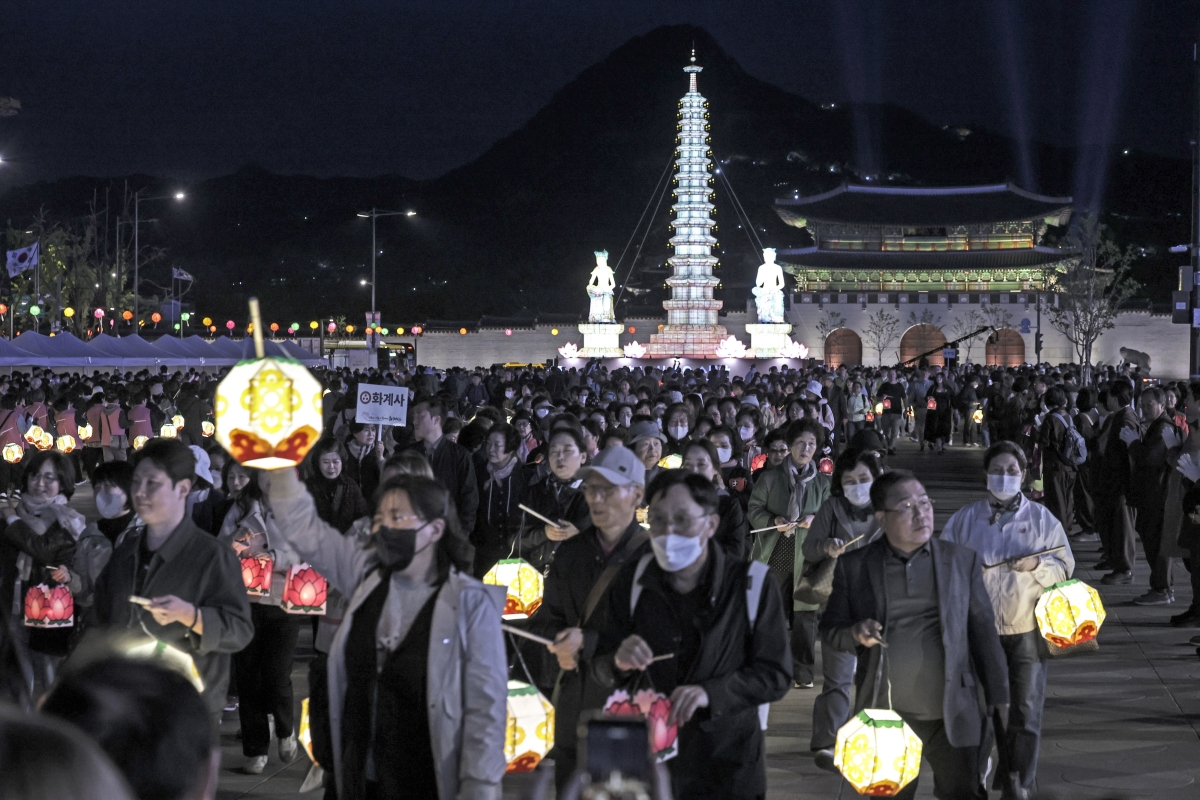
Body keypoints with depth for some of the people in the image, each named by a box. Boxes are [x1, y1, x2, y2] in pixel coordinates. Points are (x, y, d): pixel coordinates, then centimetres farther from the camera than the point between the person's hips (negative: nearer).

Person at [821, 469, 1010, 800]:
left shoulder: (963, 560, 5)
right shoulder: (854, 567, 3)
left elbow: (983, 632, 6)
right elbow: (830, 630, 7)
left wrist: (998, 698, 3)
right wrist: (855, 634, -16)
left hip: (952, 718, 0)